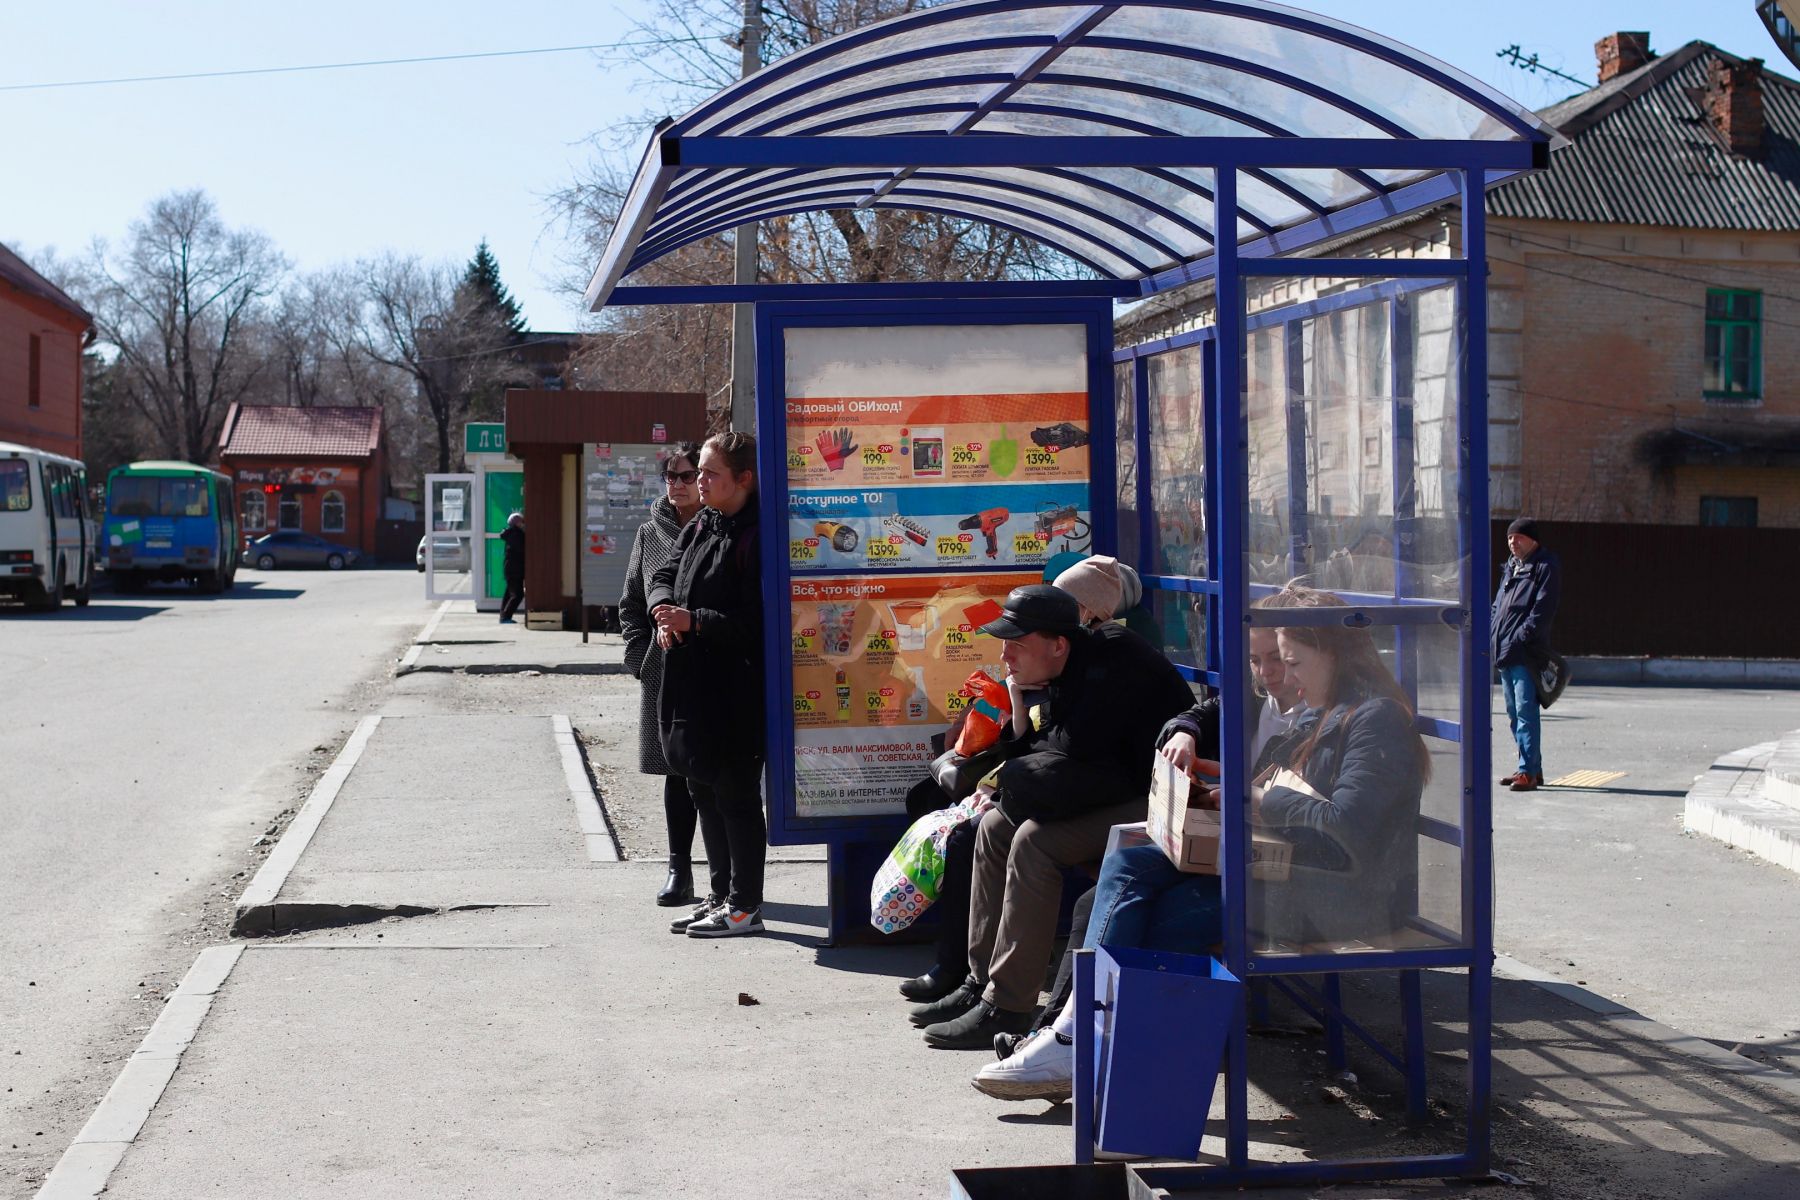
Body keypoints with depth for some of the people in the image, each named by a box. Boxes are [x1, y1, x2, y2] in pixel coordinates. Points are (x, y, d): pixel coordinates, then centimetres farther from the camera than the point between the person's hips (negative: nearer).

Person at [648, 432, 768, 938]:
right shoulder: (698, 527, 11)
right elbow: (664, 576, 17)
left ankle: (745, 905, 8)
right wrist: (665, 611, -4)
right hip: (691, 685, 9)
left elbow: (755, 620, -20)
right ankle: (721, 895, 27)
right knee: (704, 791, 15)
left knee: (736, 794, -1)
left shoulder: (756, 536, -16)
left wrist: (694, 621, -20)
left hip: (735, 691, -9)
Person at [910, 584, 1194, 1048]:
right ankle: (982, 980, 8)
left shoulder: (1114, 657, -19)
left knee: (1034, 840, -25)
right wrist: (1019, 707, -6)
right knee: (995, 826, 6)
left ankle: (1006, 1006, -21)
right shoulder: (1060, 678, 9)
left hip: (1151, 801, -10)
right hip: (1115, 790, 10)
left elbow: (1077, 745, -24)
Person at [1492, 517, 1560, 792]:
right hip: (1504, 653, 9)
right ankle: (1532, 768, 22)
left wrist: (1519, 638, -21)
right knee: (1514, 713, 13)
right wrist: (1494, 639, 11)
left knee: (1525, 711, -12)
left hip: (1527, 653, -9)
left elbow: (1543, 610, -15)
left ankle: (1528, 772, -11)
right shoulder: (1511, 566, 19)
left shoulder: (1546, 567, -6)